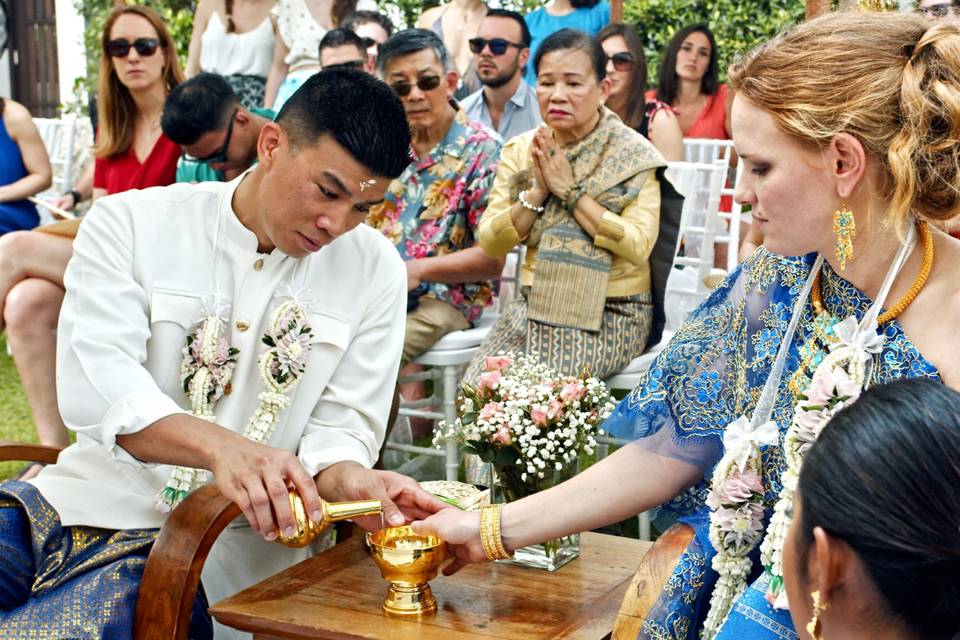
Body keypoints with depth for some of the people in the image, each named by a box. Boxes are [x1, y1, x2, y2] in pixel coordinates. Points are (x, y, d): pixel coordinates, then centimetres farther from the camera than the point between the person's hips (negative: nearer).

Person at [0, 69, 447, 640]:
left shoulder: (374, 268, 4)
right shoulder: (131, 223, 0)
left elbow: (343, 423, 3)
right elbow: (95, 383, -14)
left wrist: (347, 479, -22)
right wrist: (219, 445, -33)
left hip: (217, 548, -2)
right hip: (83, 501, 2)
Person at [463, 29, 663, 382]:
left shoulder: (634, 155, -4)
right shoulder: (520, 151, 7)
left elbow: (638, 246, -17)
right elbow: (490, 244, 2)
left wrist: (570, 189, -16)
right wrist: (537, 191, -12)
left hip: (611, 313, -4)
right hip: (535, 304, 4)